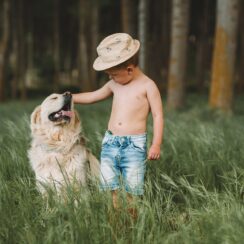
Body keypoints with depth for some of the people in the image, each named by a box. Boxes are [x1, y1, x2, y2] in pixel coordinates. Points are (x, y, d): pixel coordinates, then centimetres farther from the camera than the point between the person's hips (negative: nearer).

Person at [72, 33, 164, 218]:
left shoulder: (147, 85, -4)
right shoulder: (114, 85, 13)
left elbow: (158, 115, -6)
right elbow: (93, 96, 29)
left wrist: (156, 144, -13)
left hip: (135, 144, -5)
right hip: (110, 142, 6)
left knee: (132, 190, -4)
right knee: (109, 188, 2)